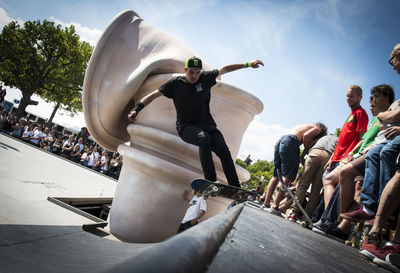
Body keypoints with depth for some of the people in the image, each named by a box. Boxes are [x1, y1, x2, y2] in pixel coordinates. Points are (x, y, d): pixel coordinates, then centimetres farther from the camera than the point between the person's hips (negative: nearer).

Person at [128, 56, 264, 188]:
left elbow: (224, 69, 18)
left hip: (206, 123, 3)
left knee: (223, 149, -21)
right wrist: (136, 109, -11)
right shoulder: (175, 83, 2)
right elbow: (153, 95, 1)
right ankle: (211, 183, -38)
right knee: (204, 138, -36)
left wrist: (247, 64, 18)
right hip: (186, 126, -3)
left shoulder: (205, 78, 8)